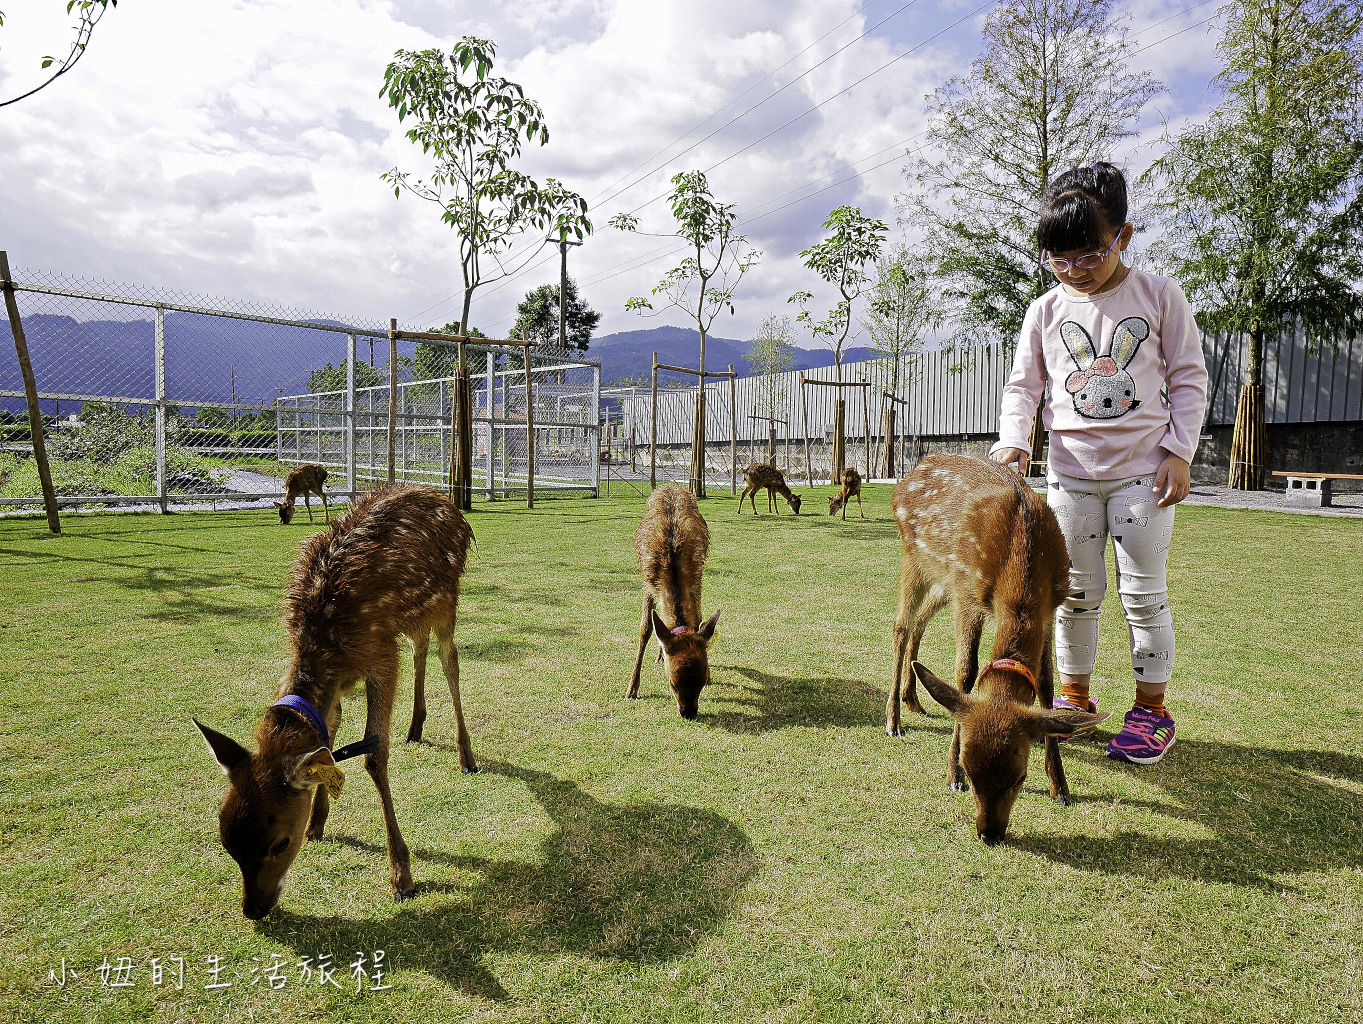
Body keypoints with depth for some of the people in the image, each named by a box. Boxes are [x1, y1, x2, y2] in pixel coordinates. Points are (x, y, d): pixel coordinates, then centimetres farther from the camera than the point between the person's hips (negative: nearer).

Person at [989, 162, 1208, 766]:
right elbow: (1023, 385, 4)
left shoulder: (1159, 296, 0)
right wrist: (1013, 443, -14)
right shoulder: (1047, 311, 4)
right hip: (1071, 473, 2)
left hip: (1144, 470, -2)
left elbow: (1188, 378, 2)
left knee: (1144, 592, 2)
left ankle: (1151, 707, 17)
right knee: (1076, 592, 9)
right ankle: (1075, 698, 23)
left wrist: (1179, 453, -6)